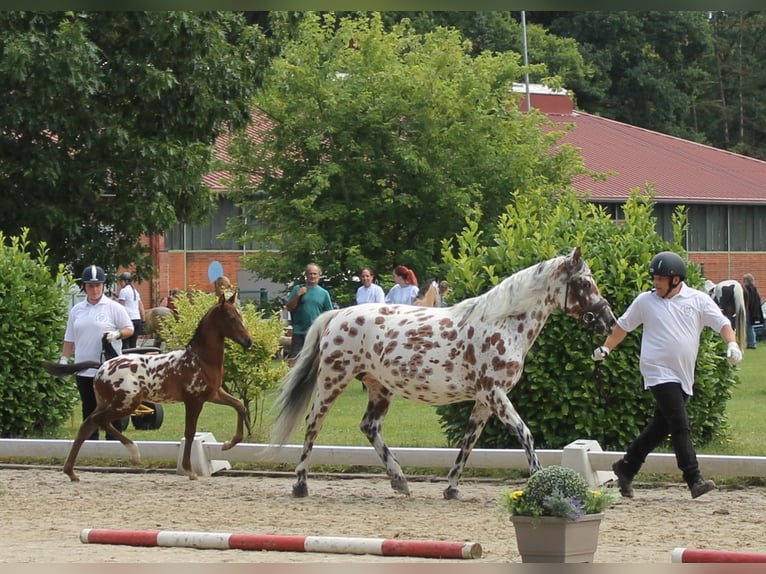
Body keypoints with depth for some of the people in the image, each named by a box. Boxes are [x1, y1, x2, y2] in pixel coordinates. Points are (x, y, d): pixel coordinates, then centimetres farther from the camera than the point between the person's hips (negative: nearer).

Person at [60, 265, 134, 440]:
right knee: (89, 409, 11)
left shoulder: (114, 308, -2)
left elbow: (129, 329, 1)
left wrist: (118, 334, -19)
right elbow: (70, 339, 15)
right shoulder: (77, 310, 11)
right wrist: (64, 358, 7)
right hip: (84, 369, 4)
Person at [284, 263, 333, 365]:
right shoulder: (297, 289, 5)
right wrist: (297, 295, -10)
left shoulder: (324, 293, 6)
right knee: (292, 360, -8)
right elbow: (288, 307, 2)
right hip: (299, 332, -1)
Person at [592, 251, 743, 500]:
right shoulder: (645, 301, 3)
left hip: (684, 376, 3)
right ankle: (694, 479, -19)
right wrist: (605, 349, 14)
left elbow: (721, 323, -3)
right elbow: (623, 326, 16)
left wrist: (732, 344, -20)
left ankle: (626, 467, 25)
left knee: (661, 426, 10)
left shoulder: (698, 300, 3)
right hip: (659, 373, -3)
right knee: (680, 426, -14)